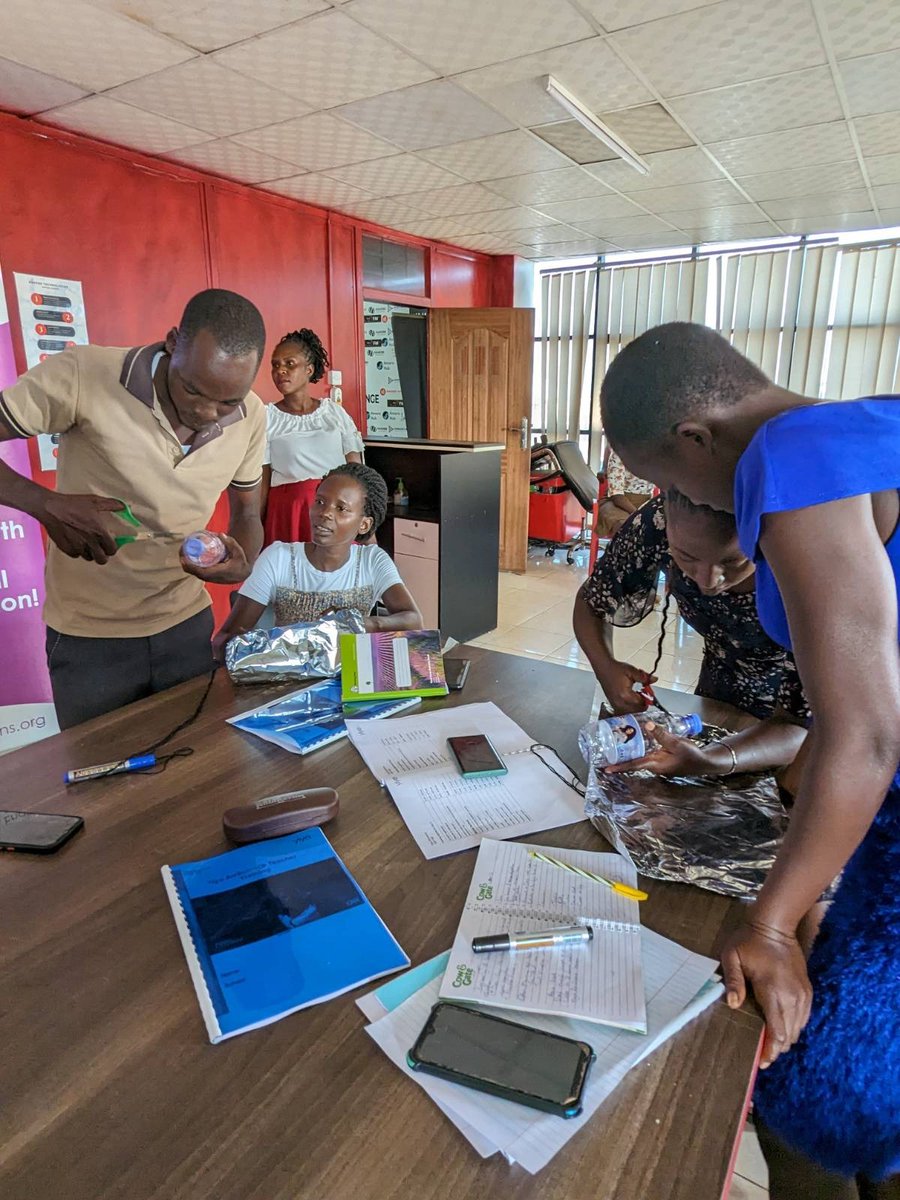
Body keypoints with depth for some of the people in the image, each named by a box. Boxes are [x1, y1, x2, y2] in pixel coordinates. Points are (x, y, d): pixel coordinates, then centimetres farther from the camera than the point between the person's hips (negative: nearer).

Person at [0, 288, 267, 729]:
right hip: (89, 636, -3)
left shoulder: (251, 417, -6)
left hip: (188, 624, 3)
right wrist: (47, 504, -31)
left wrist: (243, 565, -15)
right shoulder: (82, 375, -19)